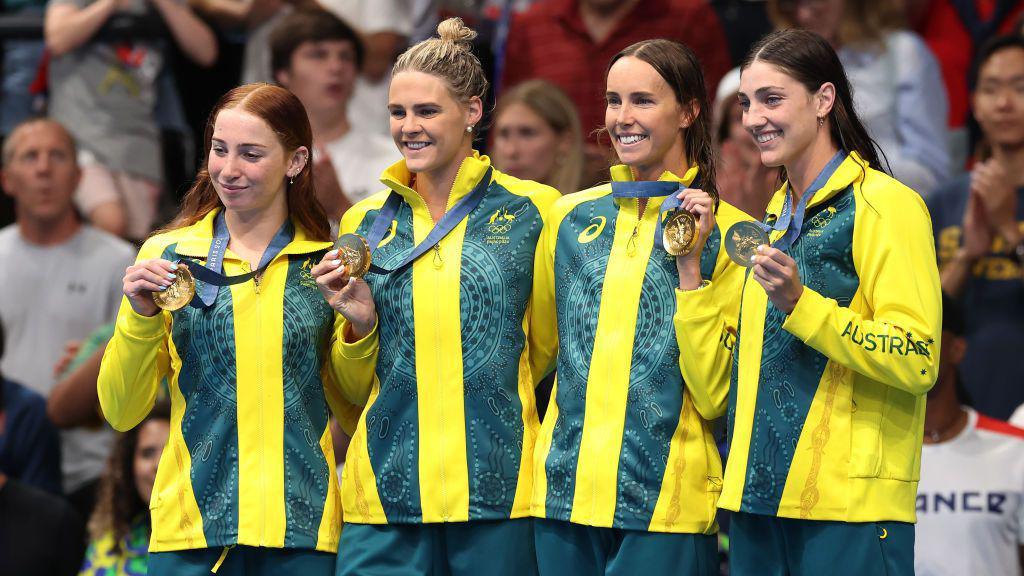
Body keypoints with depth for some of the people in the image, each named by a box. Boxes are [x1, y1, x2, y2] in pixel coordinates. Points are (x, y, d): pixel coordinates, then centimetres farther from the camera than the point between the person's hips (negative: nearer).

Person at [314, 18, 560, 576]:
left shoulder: (532, 210, 2)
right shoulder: (365, 222, 11)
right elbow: (355, 392, 15)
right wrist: (359, 324, -1)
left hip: (500, 489, -2)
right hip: (387, 493, 2)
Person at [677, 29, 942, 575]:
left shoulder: (883, 205, -5)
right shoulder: (773, 221, 19)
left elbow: (916, 362, -15)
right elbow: (718, 377, 15)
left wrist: (799, 303, -22)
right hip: (758, 499, 7)